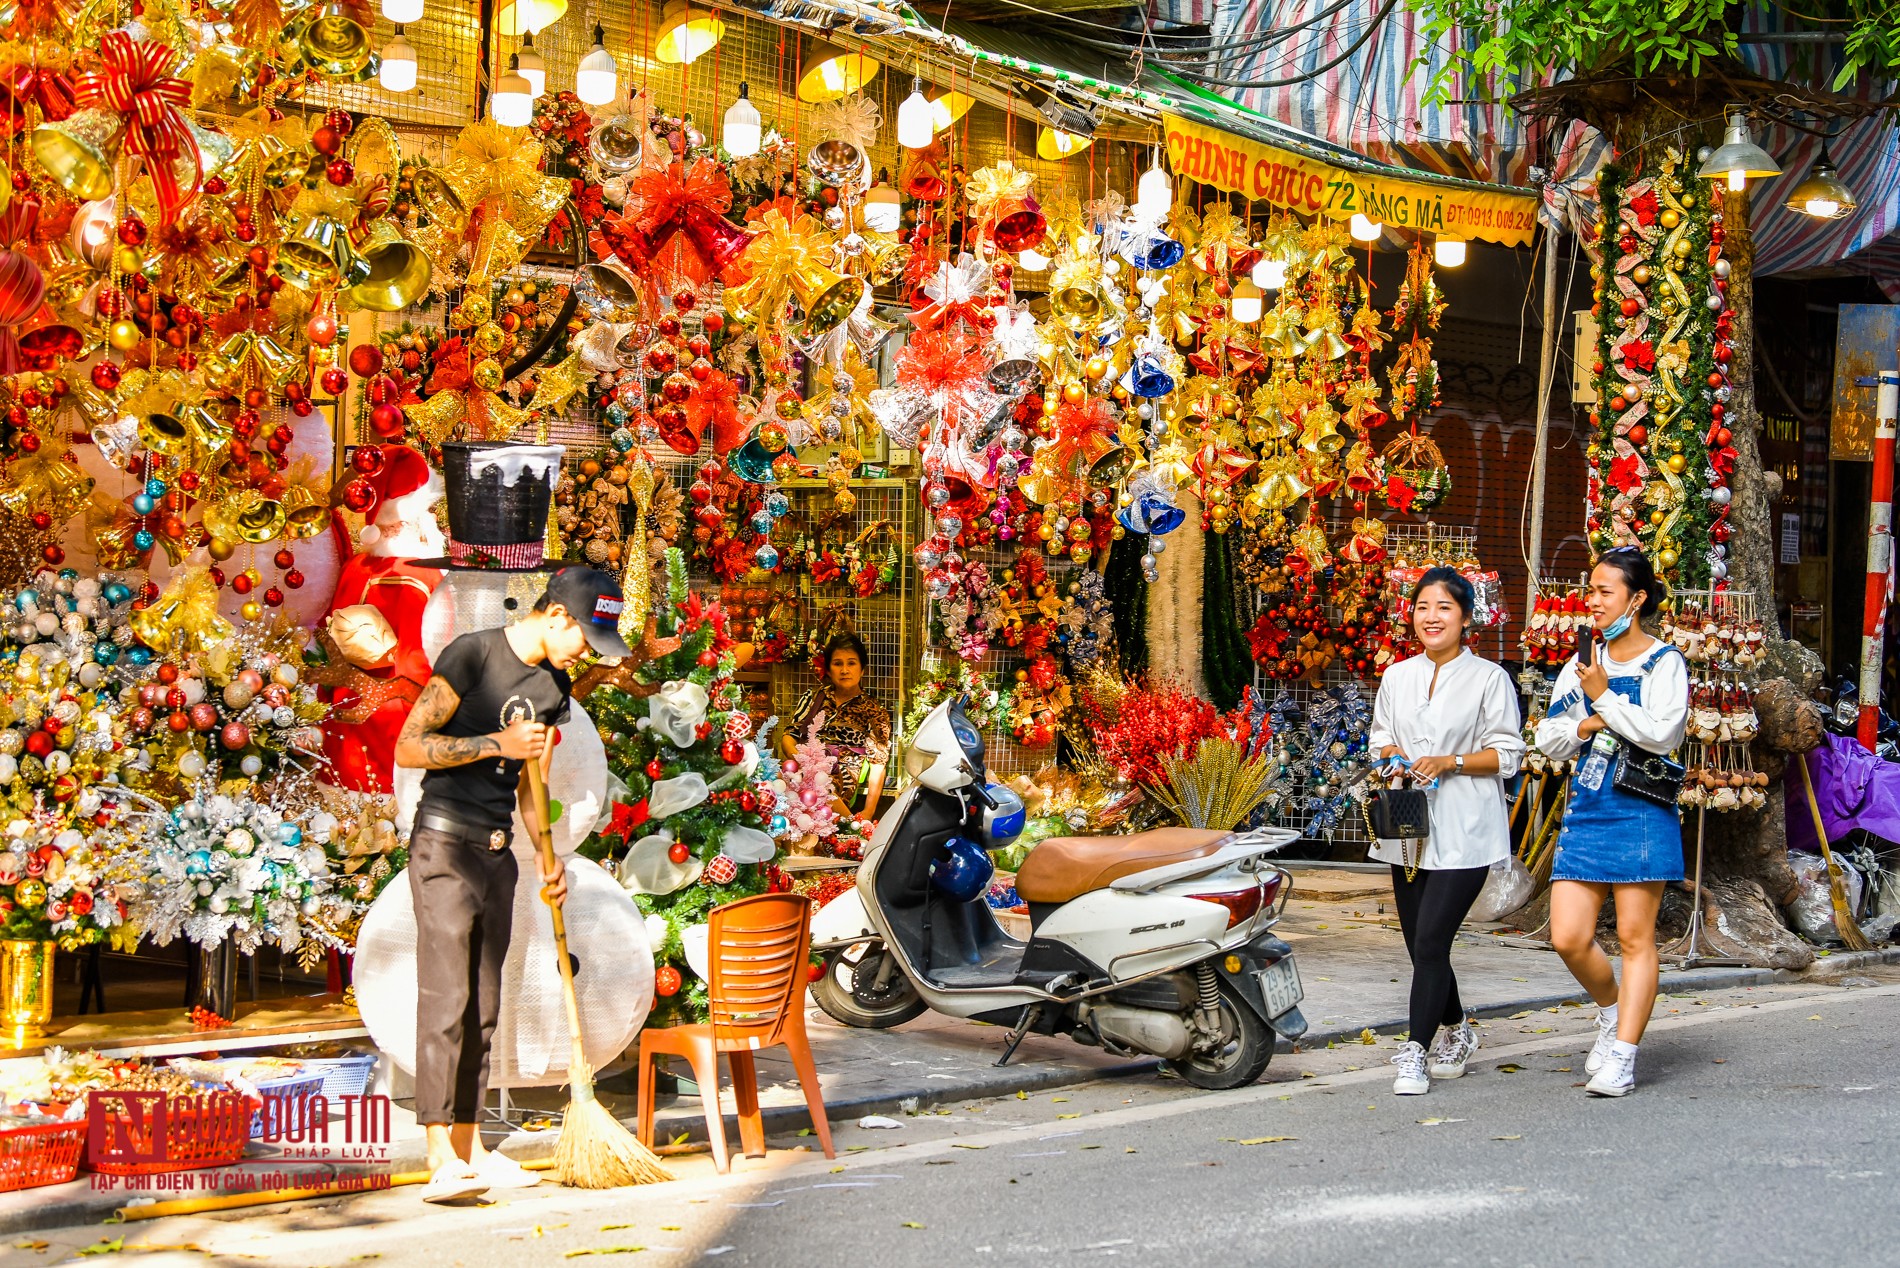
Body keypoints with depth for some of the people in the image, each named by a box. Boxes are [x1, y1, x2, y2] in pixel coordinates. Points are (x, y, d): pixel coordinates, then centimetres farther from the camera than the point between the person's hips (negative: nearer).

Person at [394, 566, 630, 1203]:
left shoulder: (554, 686, 12)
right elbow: (409, 747, -13)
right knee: (445, 998, -12)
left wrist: (549, 858, 7)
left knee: (483, 1005, 8)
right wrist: (498, 744, -15)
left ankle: (469, 1147, 14)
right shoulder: (472, 655, -10)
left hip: (497, 852, 8)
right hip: (445, 844, -7)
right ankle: (441, 1160, -14)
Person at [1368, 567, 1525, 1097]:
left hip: (1464, 831, -5)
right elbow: (1381, 737, 20)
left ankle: (1416, 1051, -11)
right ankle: (1456, 1031, 33)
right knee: (1419, 945, 10)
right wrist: (1393, 758, -3)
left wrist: (1449, 762, -16)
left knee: (1431, 940, -15)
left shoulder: (1489, 678, -2)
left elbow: (1508, 753, -3)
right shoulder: (1398, 677, 12)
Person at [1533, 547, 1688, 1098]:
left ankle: (1622, 1056, 3)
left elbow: (1664, 733, -15)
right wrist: (1585, 726, -5)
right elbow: (1548, 737, 14)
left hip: (1640, 811, -5)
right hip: (1585, 810, 5)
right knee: (1568, 938, -1)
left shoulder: (1665, 663, -1)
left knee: (1635, 937, -1)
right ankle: (1611, 1010, 26)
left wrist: (1605, 696, -11)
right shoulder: (1582, 664, 15)